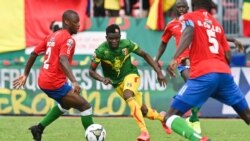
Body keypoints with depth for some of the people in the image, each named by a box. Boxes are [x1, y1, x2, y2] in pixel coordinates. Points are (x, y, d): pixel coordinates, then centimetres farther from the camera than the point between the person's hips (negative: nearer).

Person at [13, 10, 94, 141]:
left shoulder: (52, 36, 13)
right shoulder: (68, 39, -13)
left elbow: (34, 54, 18)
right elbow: (63, 60, -30)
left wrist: (25, 75, 27)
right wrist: (74, 82, -41)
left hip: (44, 81, 9)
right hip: (55, 83, -9)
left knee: (67, 103, 32)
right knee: (85, 106, -5)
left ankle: (39, 128, 28)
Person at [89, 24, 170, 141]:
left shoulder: (127, 44, -20)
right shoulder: (101, 50, -22)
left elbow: (145, 55, -6)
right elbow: (91, 71, -15)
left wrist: (159, 72, -10)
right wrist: (102, 79, -35)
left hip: (130, 74, -2)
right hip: (117, 82, 2)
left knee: (127, 95, -35)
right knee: (142, 110, 6)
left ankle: (144, 131, -37)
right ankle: (162, 118, 40)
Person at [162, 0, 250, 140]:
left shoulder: (189, 18, 12)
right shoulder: (217, 24, 25)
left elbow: (189, 33, -11)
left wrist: (175, 58, -24)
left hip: (203, 75, -4)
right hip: (225, 73, 5)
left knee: (171, 117, -3)